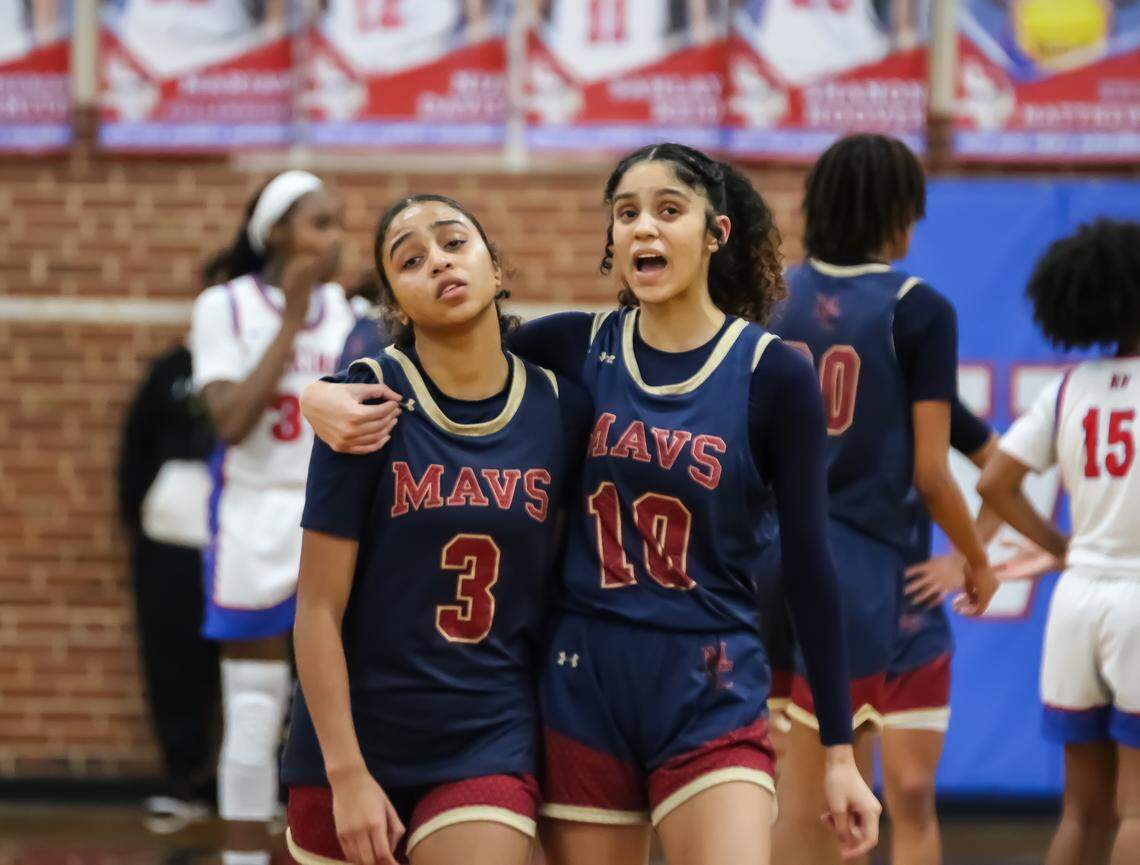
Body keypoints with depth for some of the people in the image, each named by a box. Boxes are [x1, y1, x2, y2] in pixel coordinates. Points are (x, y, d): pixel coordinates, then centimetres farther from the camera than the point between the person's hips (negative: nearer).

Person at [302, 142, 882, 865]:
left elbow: (809, 564, -4)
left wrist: (840, 752, -4)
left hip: (711, 703, -3)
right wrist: (324, 392, -9)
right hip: (582, 694, 3)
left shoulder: (772, 376, -5)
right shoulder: (575, 349, 3)